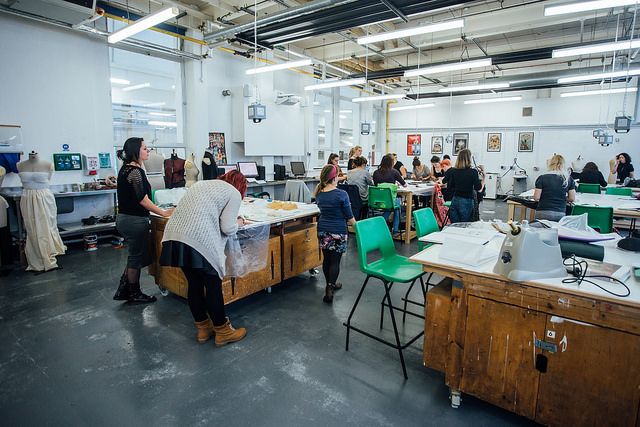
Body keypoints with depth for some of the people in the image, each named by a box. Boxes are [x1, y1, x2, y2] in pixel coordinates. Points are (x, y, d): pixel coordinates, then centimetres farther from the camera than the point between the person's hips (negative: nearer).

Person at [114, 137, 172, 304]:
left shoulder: (126, 168, 11)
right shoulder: (135, 171, -18)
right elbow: (143, 200, -19)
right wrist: (163, 213, -12)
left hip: (124, 218, 10)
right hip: (135, 221, -10)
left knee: (136, 256, 22)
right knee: (137, 257, 6)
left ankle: (123, 290, 29)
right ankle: (134, 294, 22)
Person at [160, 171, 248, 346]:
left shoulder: (202, 183, 26)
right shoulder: (234, 194, 5)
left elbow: (198, 213, 20)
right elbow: (227, 228, -3)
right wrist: (238, 223, 18)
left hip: (175, 235, 8)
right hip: (200, 241, -7)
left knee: (194, 284, 17)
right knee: (213, 286, 6)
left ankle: (202, 328, 31)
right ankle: (222, 332, 20)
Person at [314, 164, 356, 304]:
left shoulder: (319, 194, 1)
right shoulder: (341, 194, -16)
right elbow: (349, 216, -9)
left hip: (323, 230, 6)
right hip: (338, 232, -5)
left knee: (326, 259, 16)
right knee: (335, 261, 1)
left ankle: (330, 284, 31)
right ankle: (330, 289, -4)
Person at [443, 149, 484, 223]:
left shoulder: (454, 171, 1)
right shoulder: (473, 172, -10)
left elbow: (449, 188, 7)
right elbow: (478, 188, -8)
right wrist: (483, 178, 2)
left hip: (455, 201, 4)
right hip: (466, 201, -4)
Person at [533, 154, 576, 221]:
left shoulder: (543, 178, -5)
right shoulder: (569, 179, 3)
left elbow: (536, 198, -6)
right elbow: (572, 198, 6)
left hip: (543, 213, -2)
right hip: (560, 214, 2)